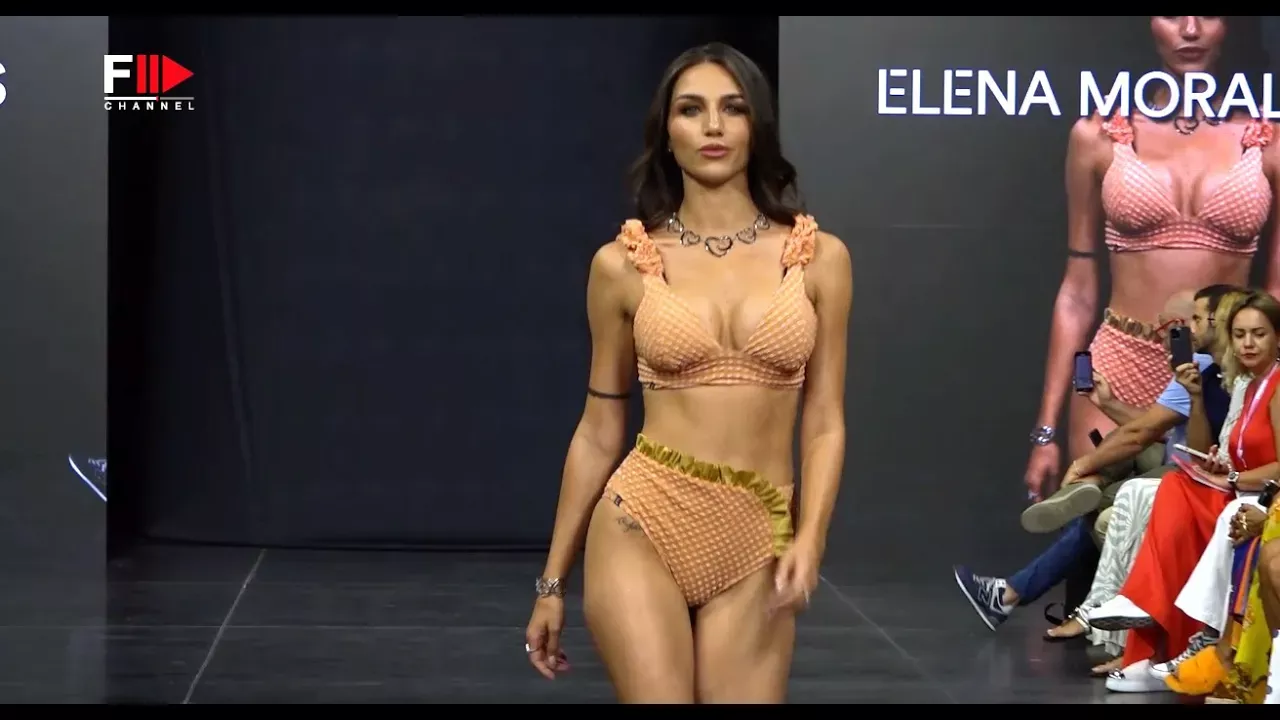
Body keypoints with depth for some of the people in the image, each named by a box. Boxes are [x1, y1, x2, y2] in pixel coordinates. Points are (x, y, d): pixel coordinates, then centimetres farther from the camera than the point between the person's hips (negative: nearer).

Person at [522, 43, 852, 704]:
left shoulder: (818, 257, 4)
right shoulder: (623, 264, 2)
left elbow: (824, 422, 5)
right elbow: (599, 431, 8)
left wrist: (809, 538, -12)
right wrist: (552, 582, 10)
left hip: (755, 545, 1)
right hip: (641, 525, -1)